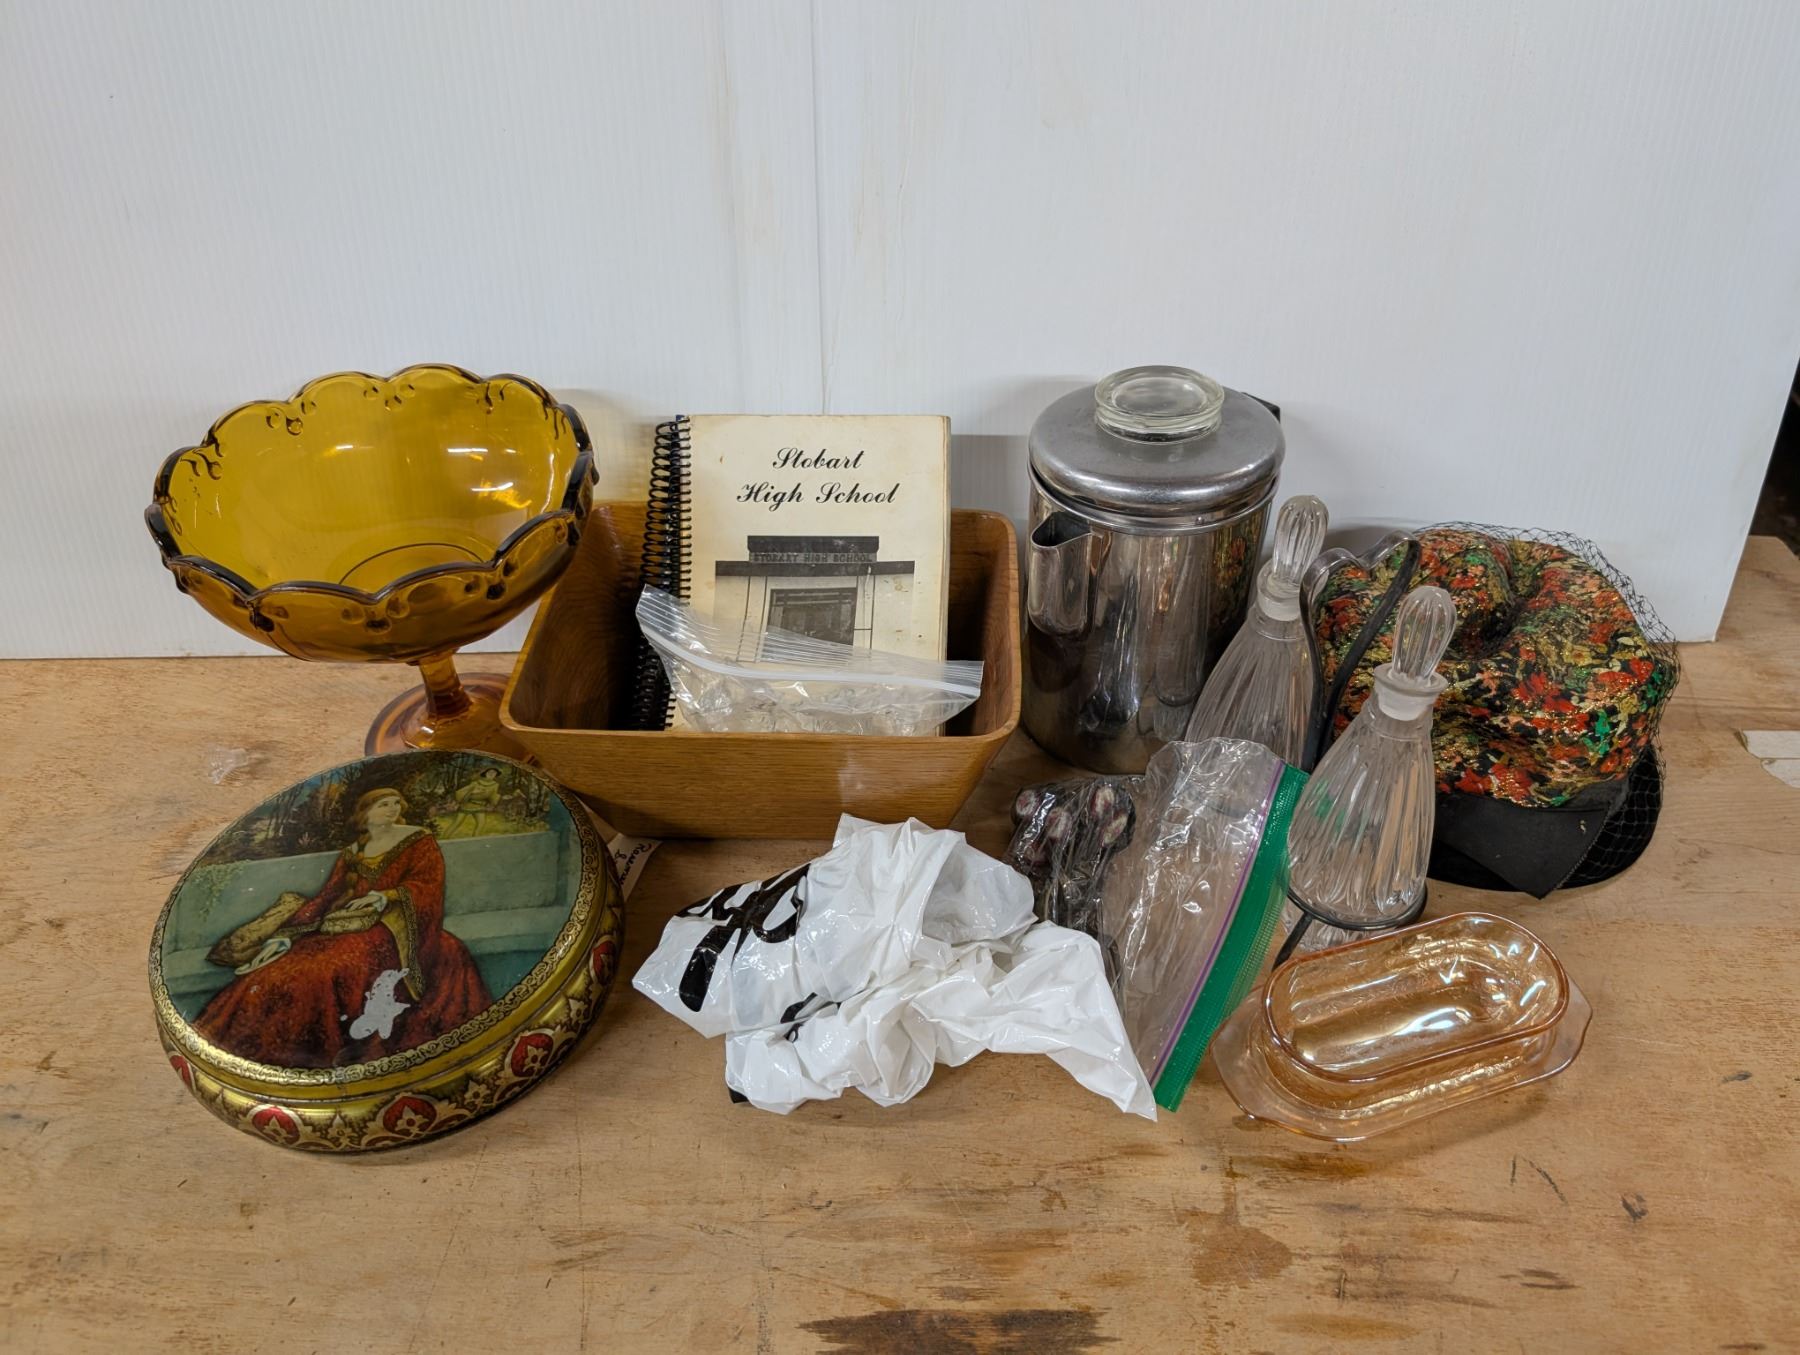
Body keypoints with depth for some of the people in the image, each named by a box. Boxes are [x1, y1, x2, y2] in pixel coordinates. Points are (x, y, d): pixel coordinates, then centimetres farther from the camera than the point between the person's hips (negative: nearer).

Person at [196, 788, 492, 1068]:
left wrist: (386, 897, -21)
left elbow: (427, 885, -2)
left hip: (392, 927, -5)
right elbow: (325, 897, 14)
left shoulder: (418, 841, 11)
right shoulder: (351, 854, 22)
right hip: (344, 929, 5)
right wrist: (284, 937, 1)